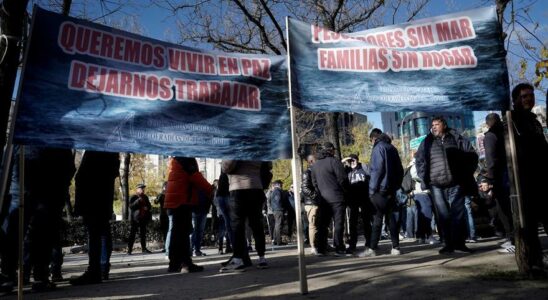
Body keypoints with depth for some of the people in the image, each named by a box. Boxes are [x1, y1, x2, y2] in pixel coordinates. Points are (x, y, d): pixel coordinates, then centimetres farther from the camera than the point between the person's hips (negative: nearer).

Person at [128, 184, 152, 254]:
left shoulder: (145, 197, 14)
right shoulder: (133, 197, -1)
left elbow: (149, 206, 19)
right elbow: (131, 206, -13)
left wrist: (147, 208, -2)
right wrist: (138, 201, -20)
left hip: (143, 218, 5)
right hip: (135, 218, -5)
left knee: (143, 234, 8)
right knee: (132, 234, -4)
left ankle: (144, 248, 13)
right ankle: (129, 249, -3)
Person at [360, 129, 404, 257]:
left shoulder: (378, 148, -8)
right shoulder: (392, 148, 15)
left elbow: (377, 170, -16)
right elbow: (399, 170, 15)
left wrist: (372, 188, -12)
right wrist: (396, 186, 16)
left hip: (380, 190, -7)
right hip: (391, 189, 7)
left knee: (377, 219, -5)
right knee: (392, 217, 8)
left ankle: (373, 249, -3)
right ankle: (395, 247, 8)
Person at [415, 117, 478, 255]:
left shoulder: (456, 139, 7)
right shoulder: (427, 143, 9)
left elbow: (472, 155, 9)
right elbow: (419, 160, 9)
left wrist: (467, 174, 3)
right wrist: (424, 178, 0)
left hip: (456, 183, -1)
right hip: (437, 185, 1)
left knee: (458, 213, 2)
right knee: (444, 215, 3)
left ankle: (459, 242, 11)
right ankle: (448, 244, 10)